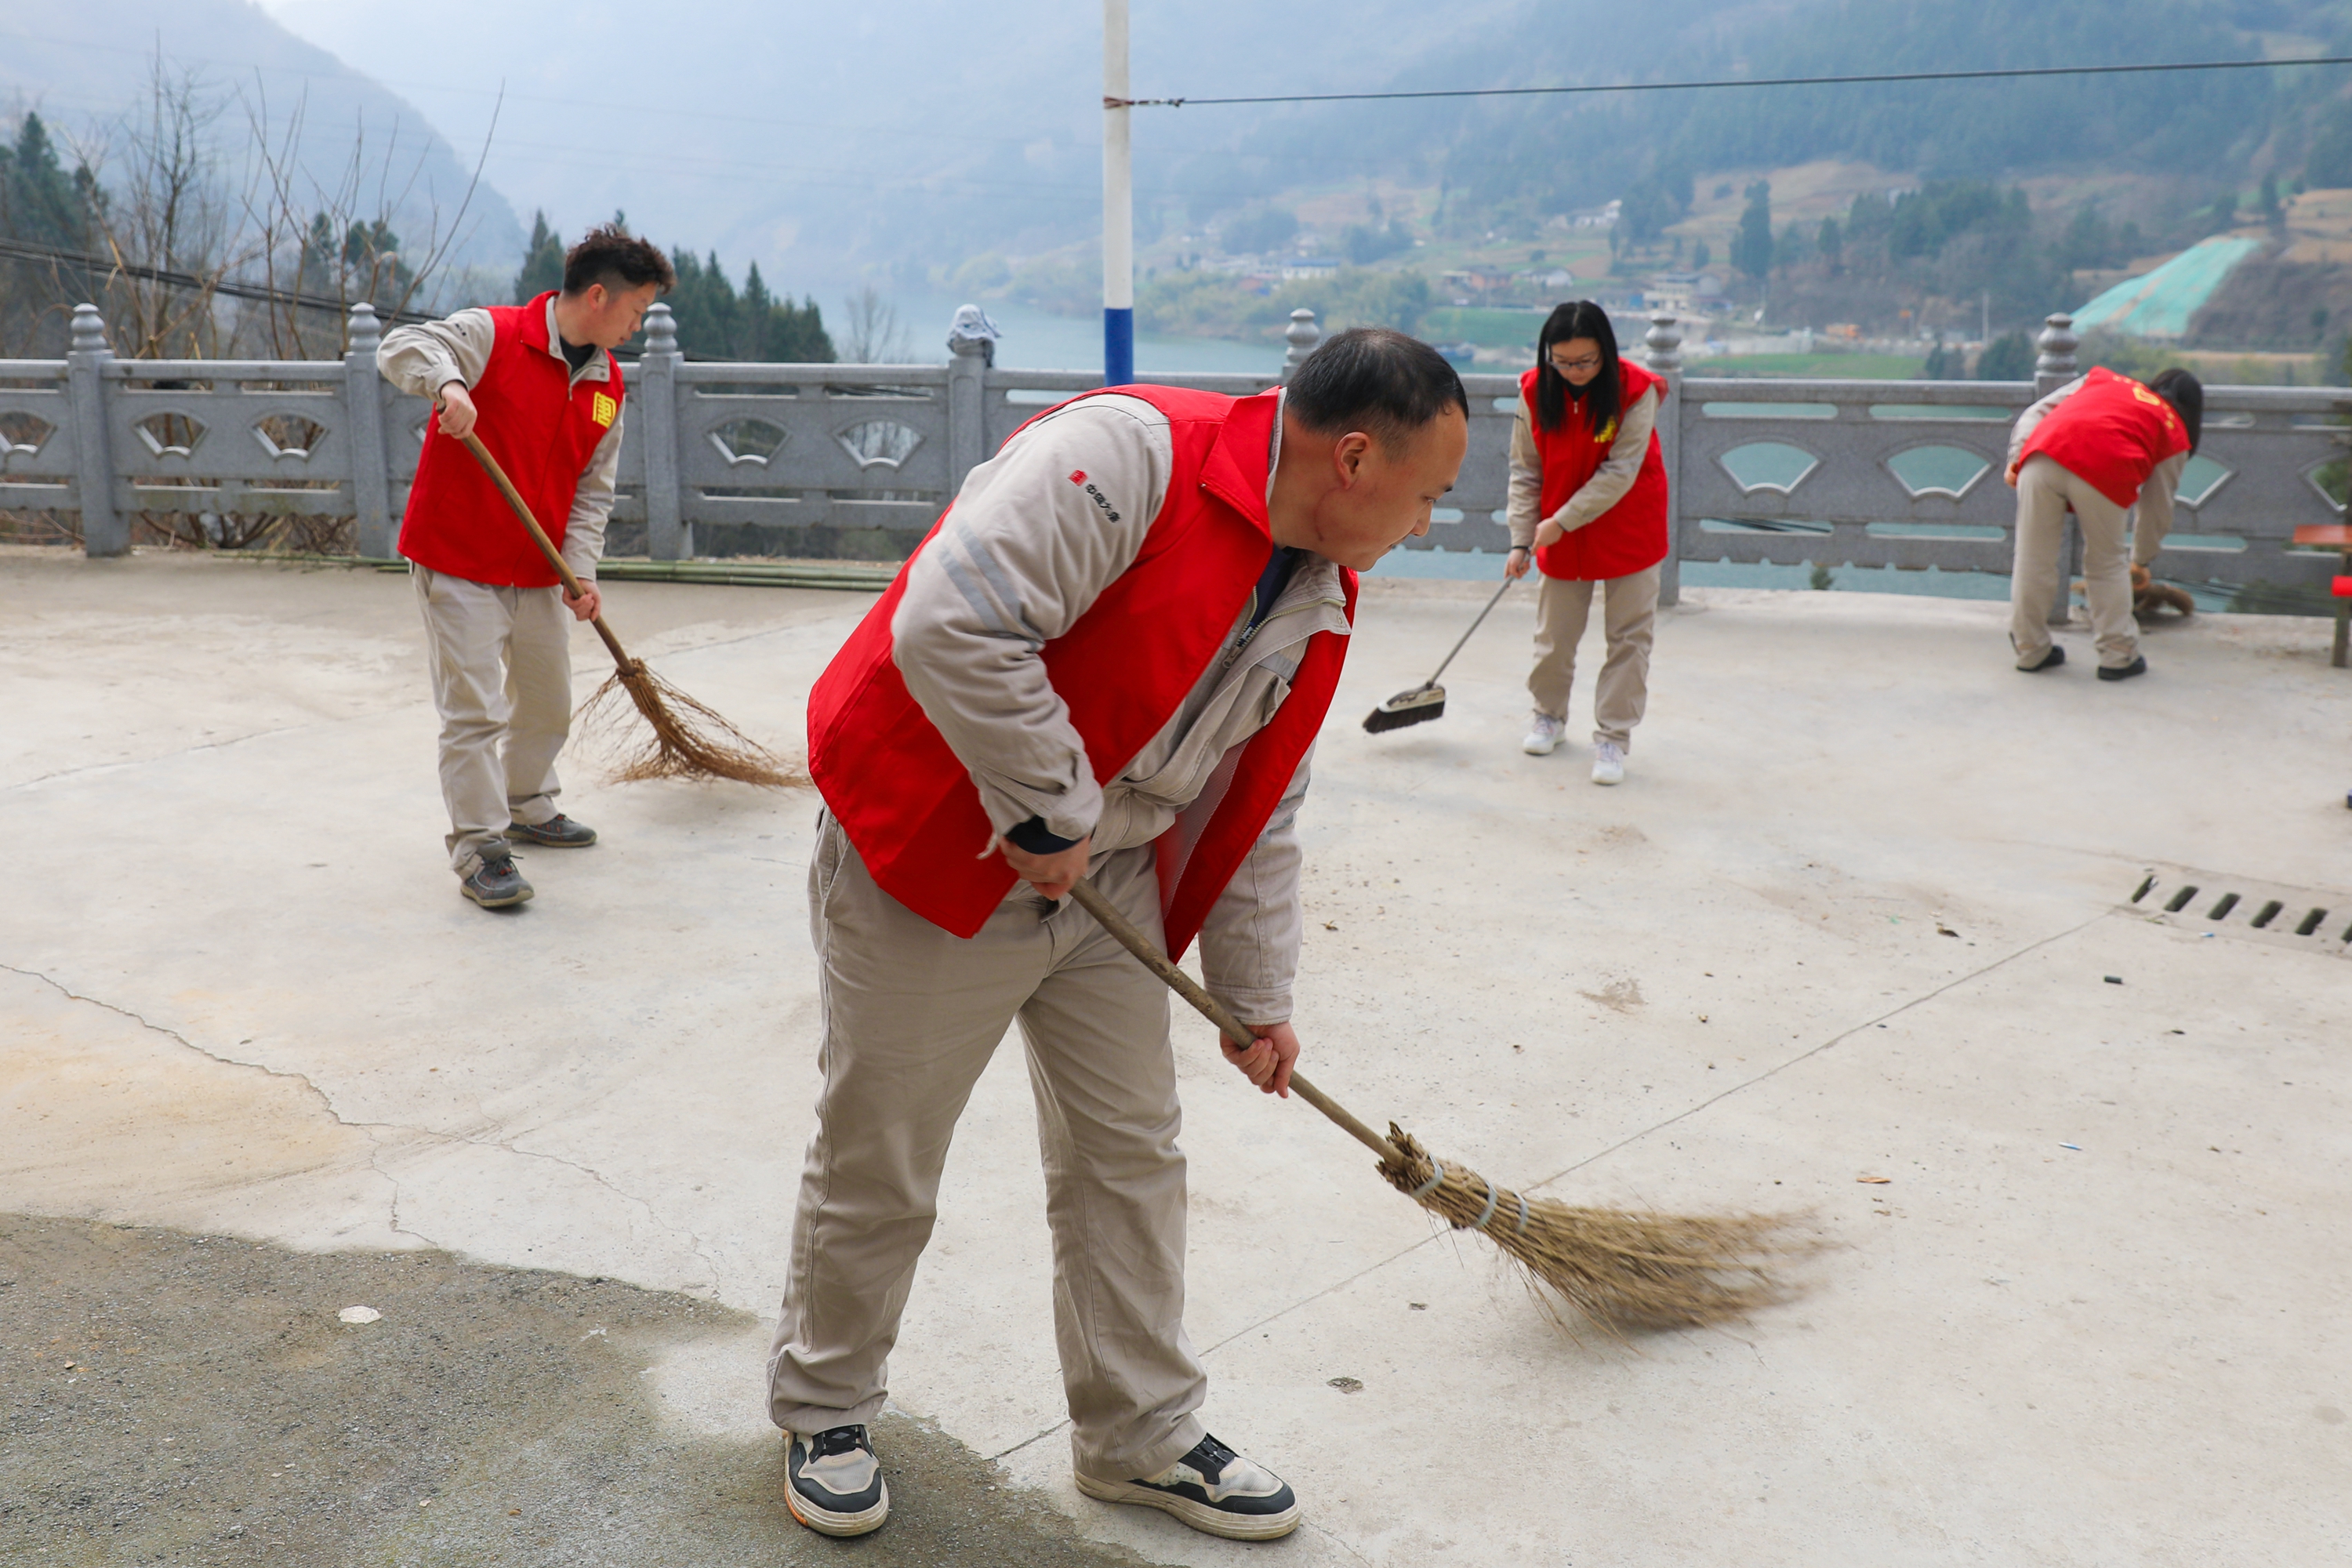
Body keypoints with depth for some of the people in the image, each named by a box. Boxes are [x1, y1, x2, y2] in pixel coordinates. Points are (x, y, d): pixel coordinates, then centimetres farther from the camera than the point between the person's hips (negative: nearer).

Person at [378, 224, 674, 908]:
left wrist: (580, 570, -4)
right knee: (475, 709, -8)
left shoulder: (608, 386, 6)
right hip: (457, 564, -7)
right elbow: (400, 348, -22)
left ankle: (528, 807, 40)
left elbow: (592, 491, 8)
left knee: (548, 702, 18)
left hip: (537, 573, 7)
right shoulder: (494, 334, -13)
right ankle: (478, 850, 1)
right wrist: (446, 383, -42)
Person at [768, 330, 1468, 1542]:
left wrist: (1257, 999, 16)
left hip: (1111, 888, 8)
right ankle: (823, 1407, 32)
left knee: (1130, 1157, 13)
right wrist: (1047, 814, -24)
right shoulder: (1132, 452, -24)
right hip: (930, 861, -7)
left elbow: (1259, 814, 13)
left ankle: (1140, 1437, 31)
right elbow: (952, 623, -34)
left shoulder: (1319, 601, 4)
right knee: (878, 1169, 7)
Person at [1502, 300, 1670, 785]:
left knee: (1629, 635, 0)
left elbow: (1620, 472, -21)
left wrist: (1562, 521, -23)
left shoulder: (1636, 390, -20)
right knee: (1554, 635, 9)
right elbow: (1525, 471, -2)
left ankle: (1612, 738, 9)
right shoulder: (1534, 391, -10)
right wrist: (1521, 540, -8)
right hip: (1559, 534, 3)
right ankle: (1549, 715, 33)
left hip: (1629, 532, -2)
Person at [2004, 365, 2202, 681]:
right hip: (2101, 469, -2)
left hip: (2041, 456, 2)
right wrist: (2141, 560, 40)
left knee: (2034, 559, 12)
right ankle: (2118, 657, 21)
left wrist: (2016, 459, 18)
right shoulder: (2175, 434, 26)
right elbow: (2158, 507, 28)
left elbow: (2035, 413, 24)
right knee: (2108, 566, 16)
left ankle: (2031, 651, 22)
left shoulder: (2100, 378, 36)